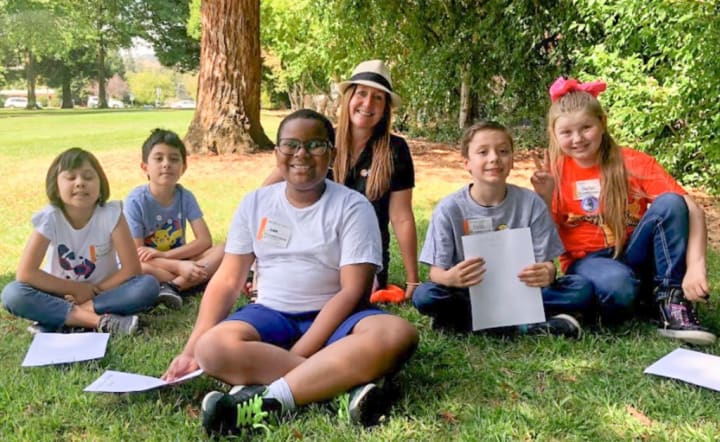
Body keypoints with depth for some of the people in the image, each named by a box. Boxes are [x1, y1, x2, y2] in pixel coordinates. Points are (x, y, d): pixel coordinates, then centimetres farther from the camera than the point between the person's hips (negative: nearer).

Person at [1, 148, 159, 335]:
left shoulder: (111, 214, -17)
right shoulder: (49, 217, -17)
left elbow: (131, 268, -15)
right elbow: (25, 274, -18)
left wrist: (95, 291, -19)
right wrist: (76, 288, -16)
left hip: (102, 293, 0)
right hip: (62, 294, 0)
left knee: (149, 286, -27)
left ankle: (57, 321, -25)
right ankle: (99, 320, -30)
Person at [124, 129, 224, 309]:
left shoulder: (185, 197, -6)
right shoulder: (136, 200, -16)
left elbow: (205, 240, -11)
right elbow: (138, 255, -18)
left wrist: (163, 254, -24)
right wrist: (179, 267, -31)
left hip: (179, 260, 4)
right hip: (150, 266, -3)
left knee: (221, 250, -20)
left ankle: (172, 286, -29)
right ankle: (189, 283, -23)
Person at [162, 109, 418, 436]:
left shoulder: (353, 207, -4)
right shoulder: (255, 203, 6)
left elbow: (353, 290, -12)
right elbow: (226, 282, 6)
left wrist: (296, 354, -21)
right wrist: (191, 350, -6)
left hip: (334, 318, -2)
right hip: (272, 315, 2)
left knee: (397, 335, -34)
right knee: (213, 348, -31)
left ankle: (270, 398, -36)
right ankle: (345, 385, -33)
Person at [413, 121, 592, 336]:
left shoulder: (531, 203, -5)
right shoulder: (449, 208, -8)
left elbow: (545, 263, -3)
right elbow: (436, 270, -9)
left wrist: (547, 273, -29)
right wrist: (450, 277, -34)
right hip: (470, 294, -1)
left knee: (580, 287, -20)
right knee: (424, 296, -29)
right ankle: (524, 324, -23)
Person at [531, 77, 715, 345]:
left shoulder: (634, 163, -7)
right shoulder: (554, 172, -4)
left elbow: (692, 210, -17)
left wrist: (695, 266, -32)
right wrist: (545, 198, -23)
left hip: (634, 255, 2)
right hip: (587, 260, -2)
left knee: (670, 203, -24)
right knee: (615, 284, -39)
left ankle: (672, 302, -18)